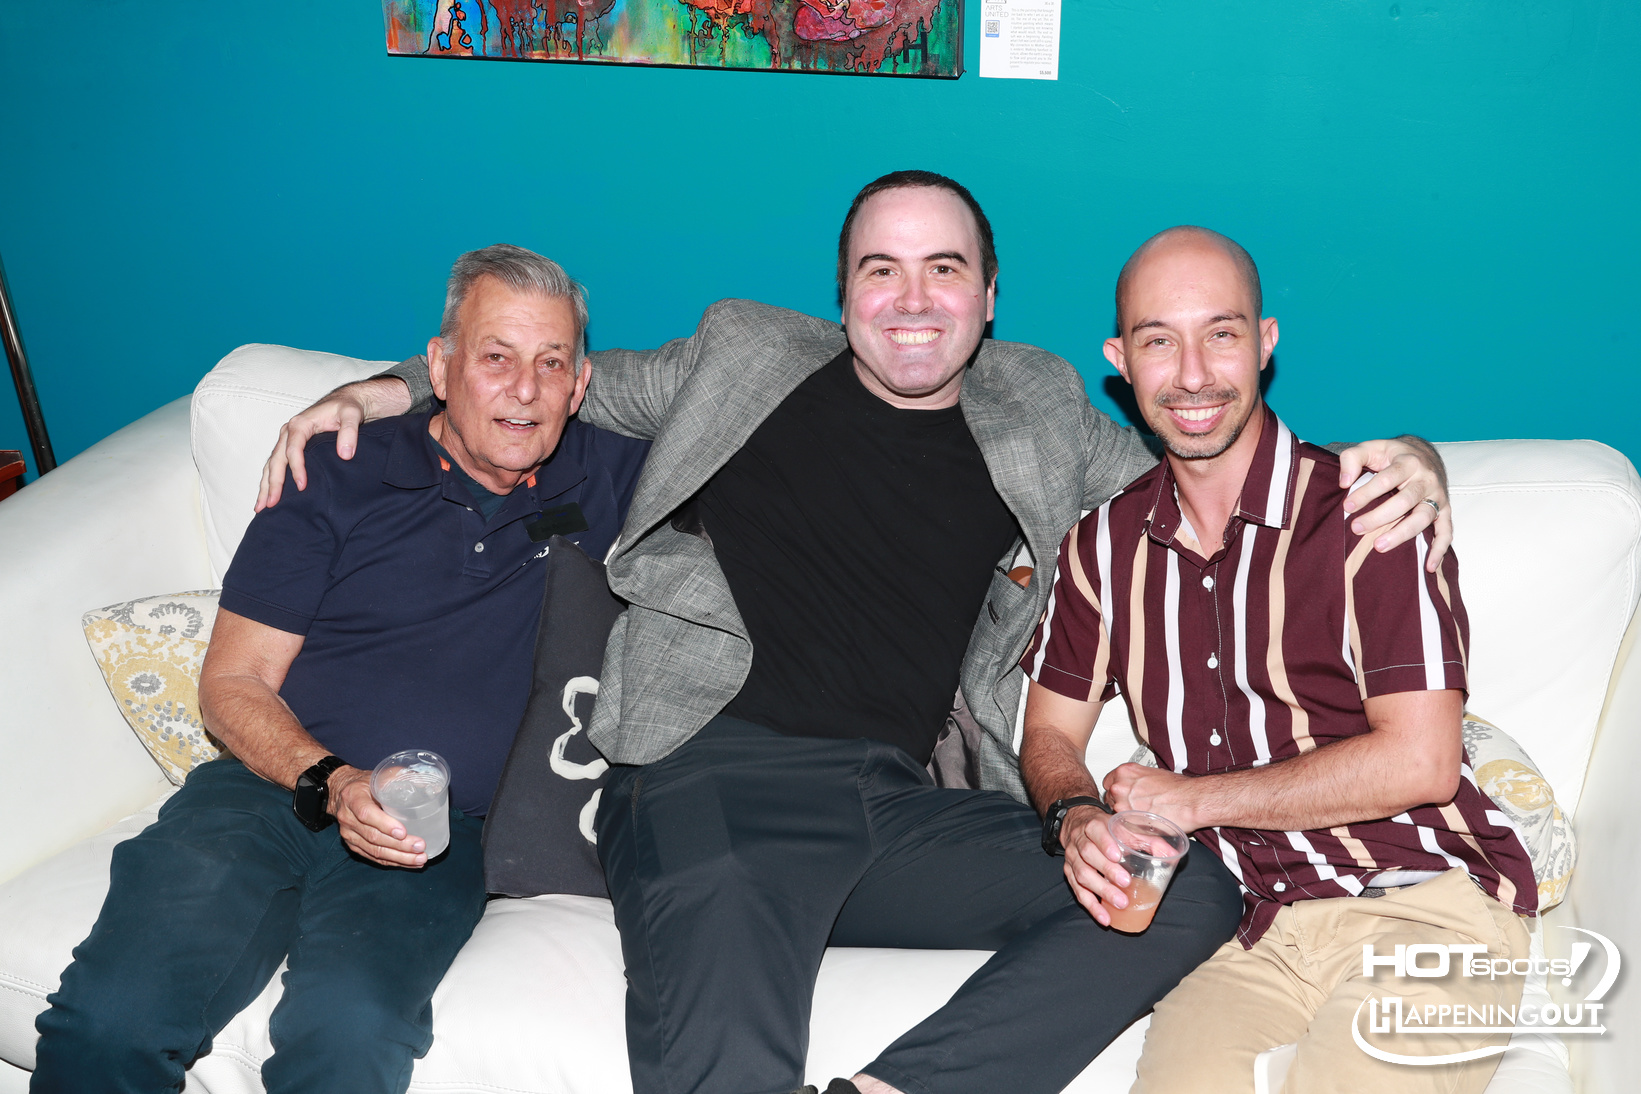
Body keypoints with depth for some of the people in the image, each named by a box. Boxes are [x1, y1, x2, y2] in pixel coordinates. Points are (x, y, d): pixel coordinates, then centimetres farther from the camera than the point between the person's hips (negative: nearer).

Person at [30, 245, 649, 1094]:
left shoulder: (601, 482, 9)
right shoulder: (340, 473, 6)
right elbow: (232, 683, 5)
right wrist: (329, 783, -14)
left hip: (432, 835, 0)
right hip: (271, 791, 1)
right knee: (112, 1016, -24)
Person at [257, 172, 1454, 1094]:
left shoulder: (1037, 411, 21)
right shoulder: (744, 355, 17)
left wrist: (1393, 464, 11)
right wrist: (388, 389, 16)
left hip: (902, 807, 4)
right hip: (712, 779, -3)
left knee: (1192, 892, -19)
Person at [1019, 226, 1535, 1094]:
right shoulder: (1103, 545, 10)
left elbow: (1419, 761, -11)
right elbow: (1050, 736, 15)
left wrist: (1192, 800, -7)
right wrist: (1079, 822, -9)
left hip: (1427, 903, -2)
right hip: (1264, 934, 3)